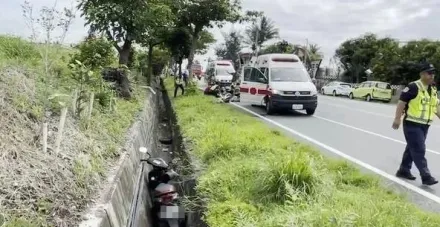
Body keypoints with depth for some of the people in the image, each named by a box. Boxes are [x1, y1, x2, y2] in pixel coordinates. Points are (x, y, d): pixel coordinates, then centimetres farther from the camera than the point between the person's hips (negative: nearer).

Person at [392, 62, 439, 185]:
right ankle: (426, 176, -5)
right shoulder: (413, 87, -13)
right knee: (419, 150, -8)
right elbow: (401, 102, -15)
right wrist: (397, 119, -20)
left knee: (412, 149, 15)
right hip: (412, 124, -8)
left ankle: (403, 170, 26)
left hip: (424, 125, 8)